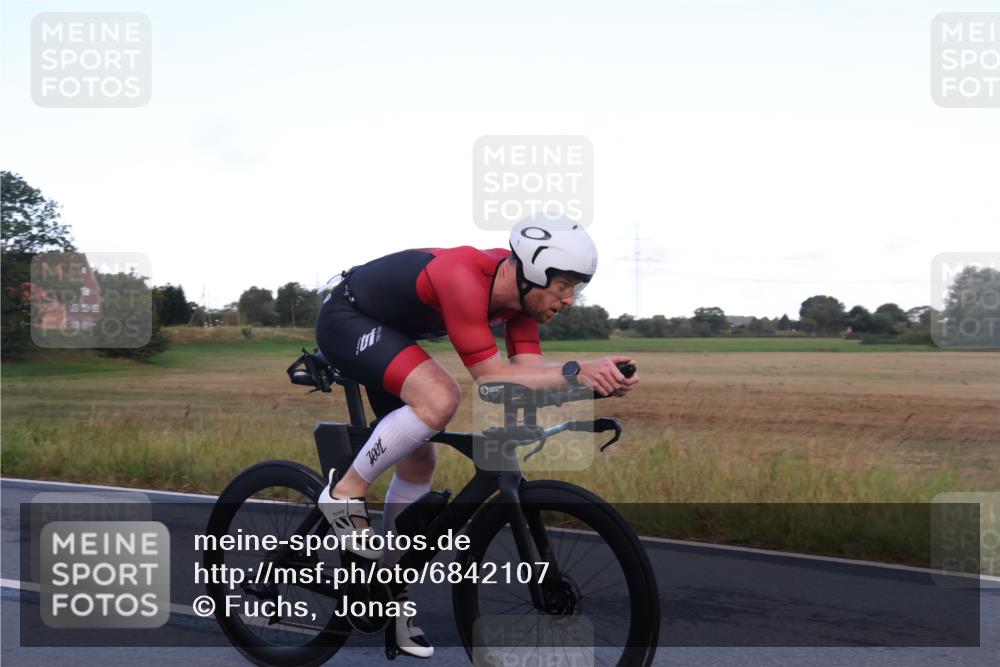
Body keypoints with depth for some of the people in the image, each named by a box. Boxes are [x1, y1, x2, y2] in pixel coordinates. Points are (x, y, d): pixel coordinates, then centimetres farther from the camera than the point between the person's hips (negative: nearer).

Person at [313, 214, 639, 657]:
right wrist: (575, 372, -44)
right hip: (345, 319, -9)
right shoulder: (463, 277, -35)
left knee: (419, 460, 8)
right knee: (440, 399, -31)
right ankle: (346, 493, -11)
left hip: (386, 332, 9)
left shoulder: (520, 288, -11)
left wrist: (596, 378, -32)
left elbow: (528, 370, -16)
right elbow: (491, 376, -35)